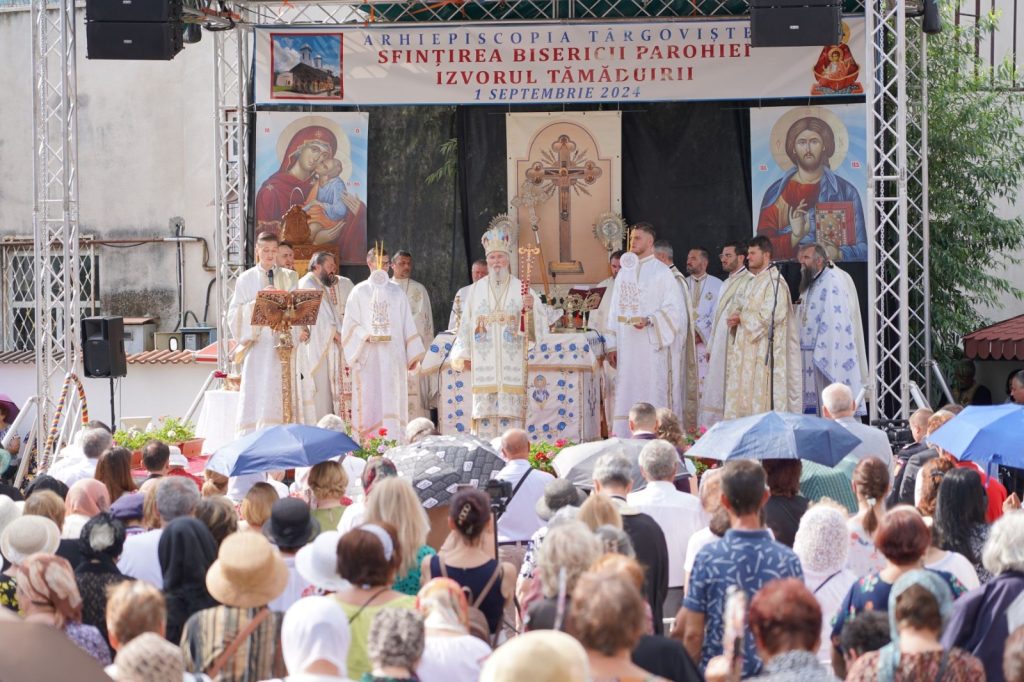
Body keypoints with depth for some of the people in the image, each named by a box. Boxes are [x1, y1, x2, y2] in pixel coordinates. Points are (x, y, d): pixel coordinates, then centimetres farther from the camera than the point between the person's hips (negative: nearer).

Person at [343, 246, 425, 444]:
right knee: (369, 398, -5)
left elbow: (407, 324, 11)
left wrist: (414, 354, 5)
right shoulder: (359, 292, 8)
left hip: (393, 356, 1)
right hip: (368, 356, -1)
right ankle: (366, 442, -6)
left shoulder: (396, 292, 13)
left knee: (392, 398, -4)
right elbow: (350, 324, 3)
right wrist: (366, 336, -15)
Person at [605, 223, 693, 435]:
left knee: (653, 393, -5)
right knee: (627, 395, 4)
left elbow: (675, 308, -8)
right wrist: (611, 344, 9)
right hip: (627, 346, 5)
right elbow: (615, 311, 14)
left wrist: (649, 320, -21)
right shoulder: (625, 272, 14)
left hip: (653, 346, -5)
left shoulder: (661, 272, -3)